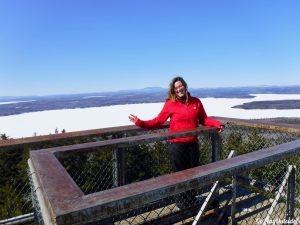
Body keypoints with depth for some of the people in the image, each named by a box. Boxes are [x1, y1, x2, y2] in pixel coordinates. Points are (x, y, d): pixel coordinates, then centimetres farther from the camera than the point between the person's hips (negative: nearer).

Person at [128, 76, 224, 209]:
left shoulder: (196, 102, 3)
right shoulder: (170, 104, -7)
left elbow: (204, 119, 11)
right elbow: (158, 121, -6)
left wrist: (217, 124, -3)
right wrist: (140, 123, -17)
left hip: (193, 143, 4)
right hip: (176, 145, -4)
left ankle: (191, 199, 38)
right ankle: (181, 201, 30)